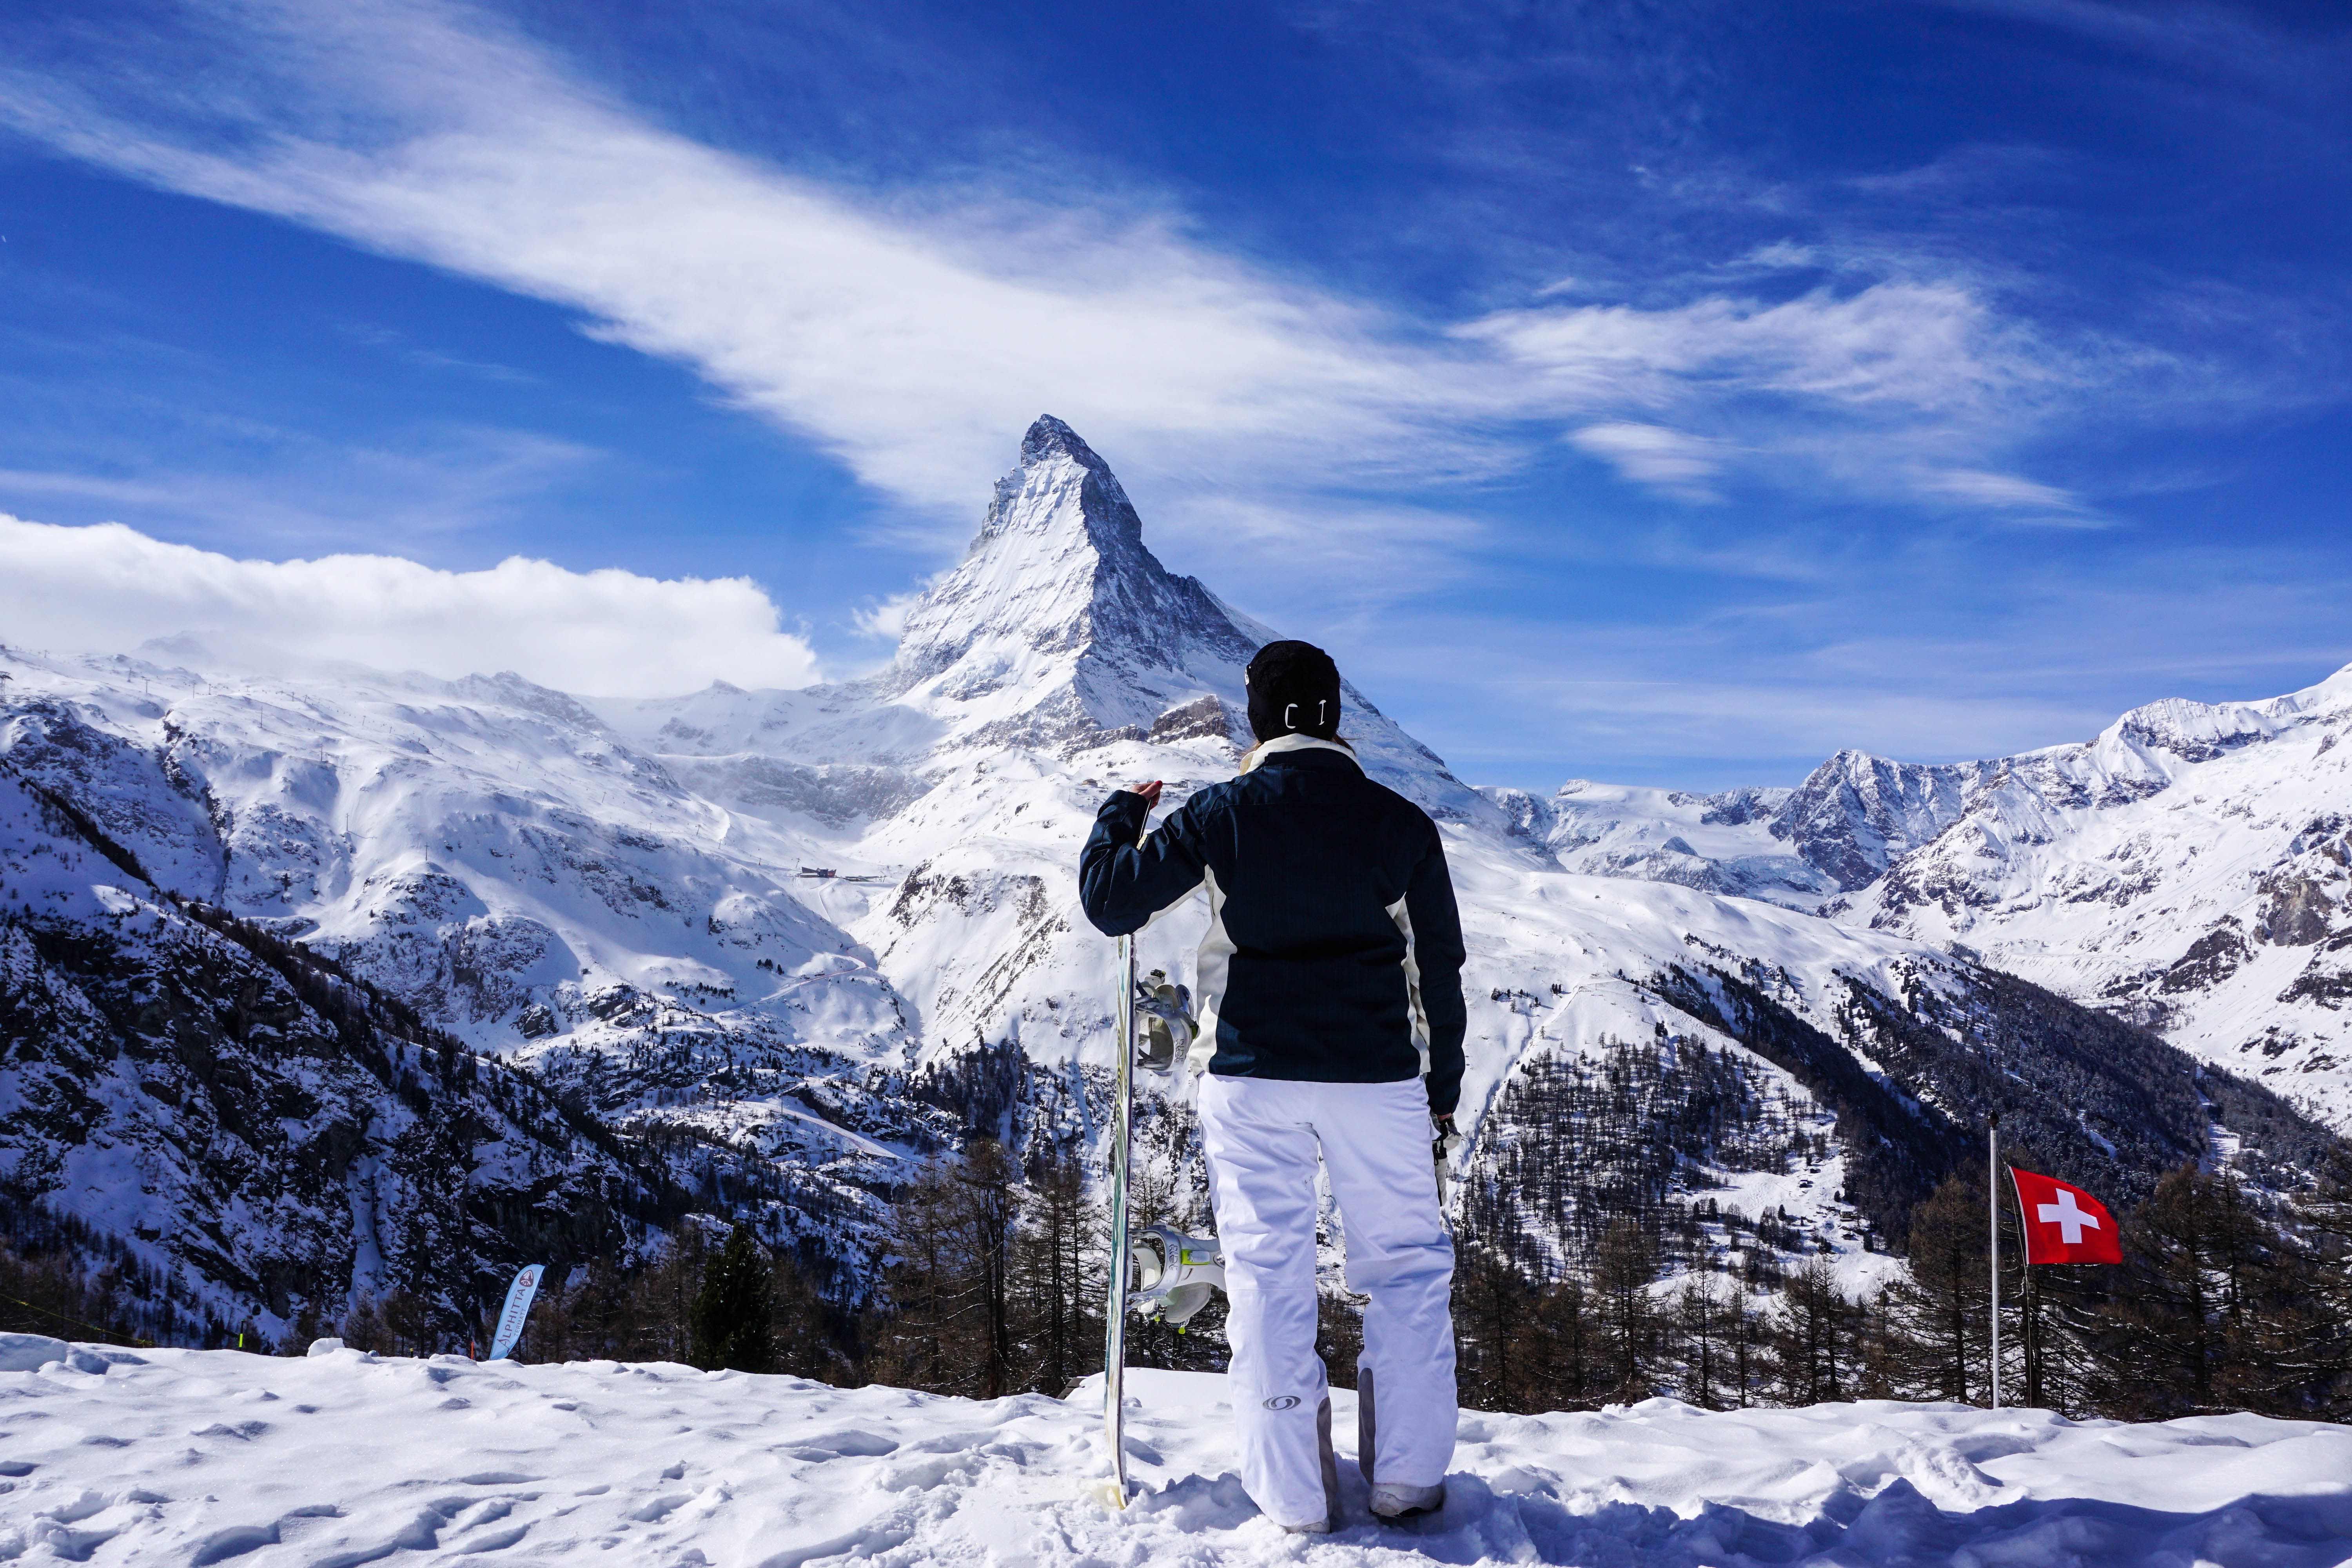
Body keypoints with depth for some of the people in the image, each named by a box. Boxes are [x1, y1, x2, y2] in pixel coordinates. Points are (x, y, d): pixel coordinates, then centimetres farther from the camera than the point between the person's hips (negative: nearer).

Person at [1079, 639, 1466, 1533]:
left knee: (1268, 1273, 8)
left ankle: (1294, 1494, 13)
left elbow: (1108, 902, 1)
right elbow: (1440, 966, 7)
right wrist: (1443, 1082, 18)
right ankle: (1407, 1478, 16)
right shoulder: (1400, 822, 0)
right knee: (1405, 1264, 14)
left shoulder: (1221, 814, -5)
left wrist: (1119, 815, 19)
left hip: (1251, 1074, 0)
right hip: (1377, 1076, 1)